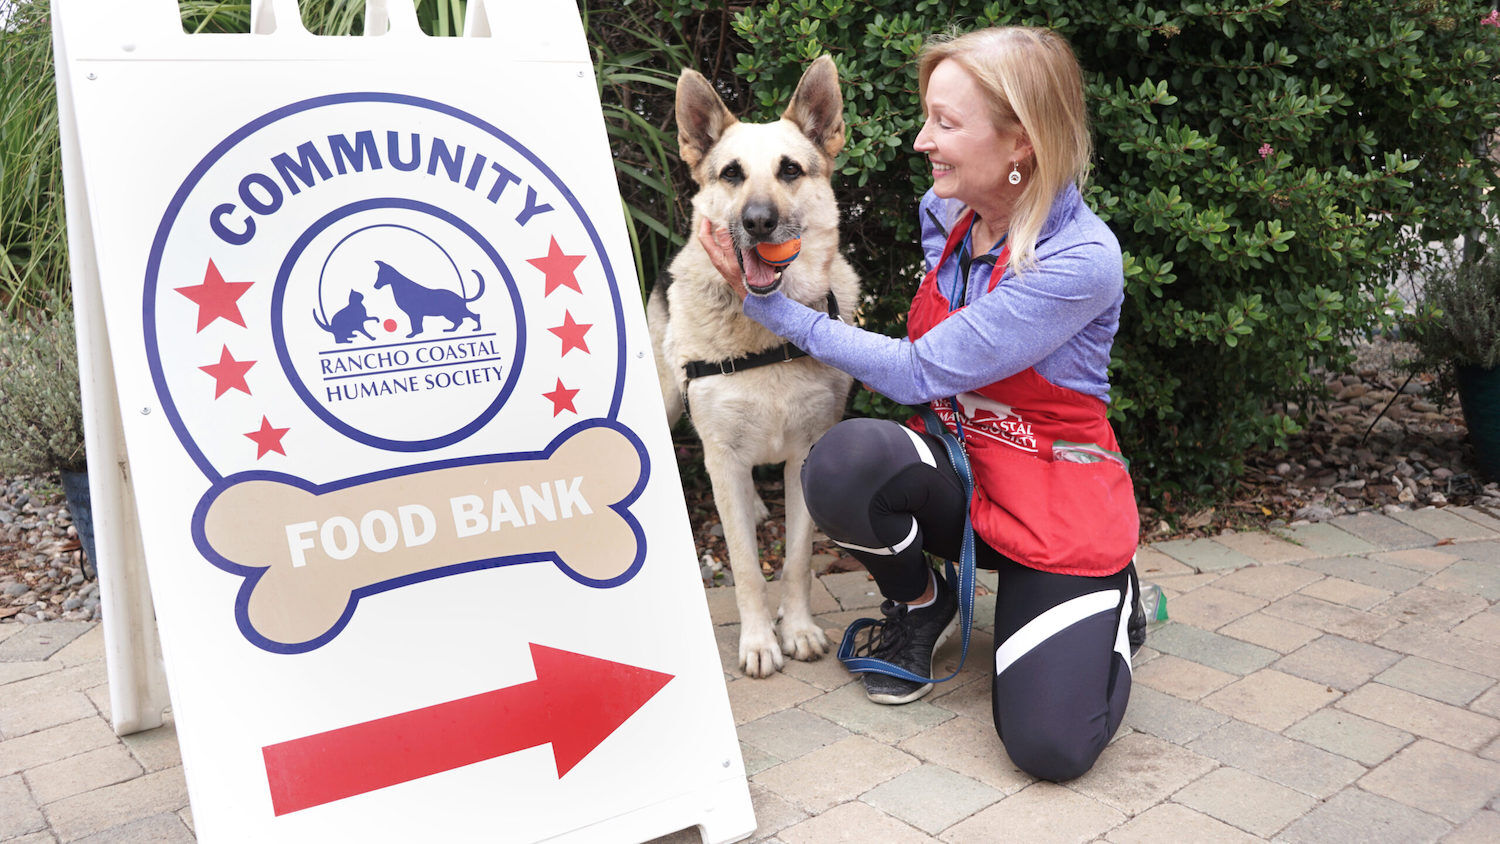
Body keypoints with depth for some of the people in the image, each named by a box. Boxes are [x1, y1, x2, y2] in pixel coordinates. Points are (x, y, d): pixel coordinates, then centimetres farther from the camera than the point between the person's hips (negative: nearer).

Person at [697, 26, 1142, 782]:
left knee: (1049, 748, -17)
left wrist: (769, 302, -20)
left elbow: (918, 374, -23)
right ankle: (918, 605, 2)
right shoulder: (946, 213, -3)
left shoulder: (1083, 260, -24)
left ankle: (1108, 598, 16)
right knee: (843, 460, -31)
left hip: (1058, 500, -4)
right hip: (958, 471, 5)